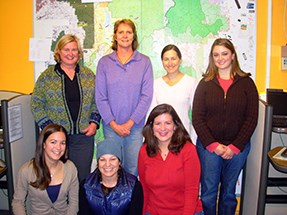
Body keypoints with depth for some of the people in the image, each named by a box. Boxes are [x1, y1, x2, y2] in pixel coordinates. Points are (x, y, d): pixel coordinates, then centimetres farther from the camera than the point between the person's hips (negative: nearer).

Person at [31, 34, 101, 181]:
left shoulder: (88, 75, 8)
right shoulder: (46, 76, 1)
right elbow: (36, 105, 0)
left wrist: (94, 122, -3)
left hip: (84, 135, 2)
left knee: (82, 177, 6)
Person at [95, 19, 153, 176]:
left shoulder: (144, 62, 2)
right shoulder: (104, 62, 4)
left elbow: (147, 96, -3)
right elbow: (100, 97, 1)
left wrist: (130, 123, -9)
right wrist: (113, 123, -8)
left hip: (135, 126, 0)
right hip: (111, 126, 1)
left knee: (133, 169, 6)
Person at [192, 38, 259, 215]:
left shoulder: (246, 83, 1)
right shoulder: (205, 84, 2)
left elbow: (252, 118, -2)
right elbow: (197, 118, -2)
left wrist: (235, 147, -8)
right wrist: (213, 145, -11)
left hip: (238, 148, 0)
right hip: (208, 147, 0)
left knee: (229, 192, 14)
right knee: (208, 192, 7)